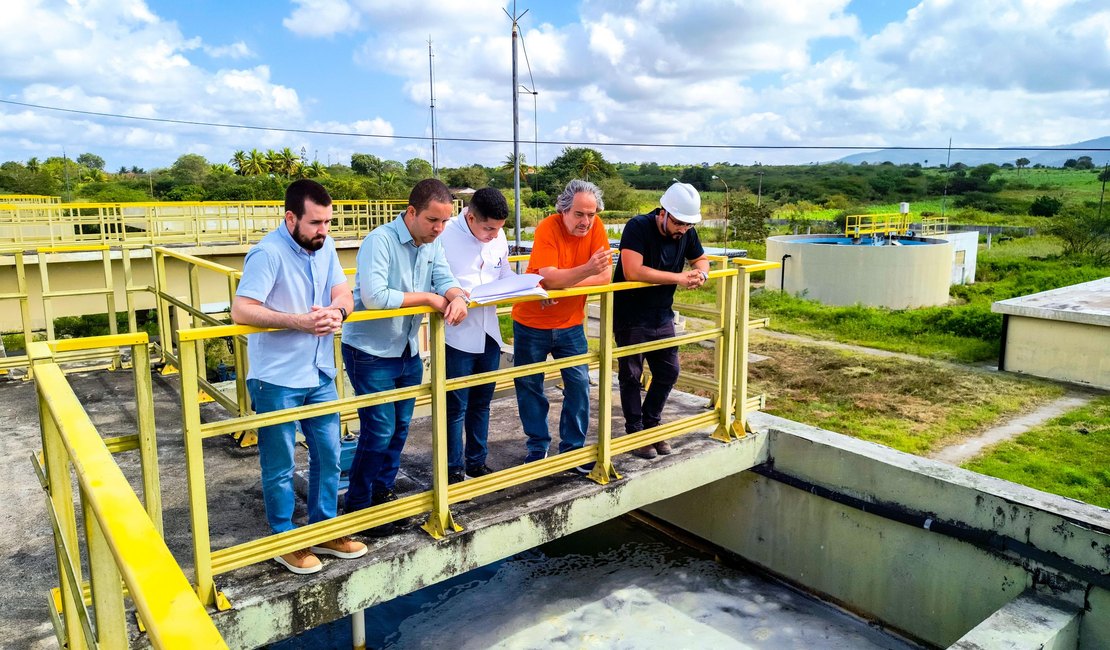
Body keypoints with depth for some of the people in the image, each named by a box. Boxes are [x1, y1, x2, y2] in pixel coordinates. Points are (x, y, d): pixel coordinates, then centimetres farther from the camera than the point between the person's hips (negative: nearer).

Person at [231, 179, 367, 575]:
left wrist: (336, 311, -22)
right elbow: (241, 310, -25)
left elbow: (343, 293, 1)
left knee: (329, 455, 15)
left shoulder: (324, 246, 2)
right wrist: (298, 321, -31)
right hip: (277, 379, -7)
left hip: (320, 375, 7)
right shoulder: (268, 253, -19)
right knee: (281, 466, 9)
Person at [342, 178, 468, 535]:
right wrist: (428, 298, -24)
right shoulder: (380, 241, -21)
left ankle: (383, 492, 33)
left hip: (407, 352, 8)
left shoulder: (432, 244, 2)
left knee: (400, 428, 15)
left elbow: (446, 280, -3)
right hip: (370, 353, -7)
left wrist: (457, 298, -27)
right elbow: (373, 296, -31)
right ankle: (358, 506, 14)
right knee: (379, 432, -4)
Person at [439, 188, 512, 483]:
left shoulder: (498, 237, 1)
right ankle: (454, 470, 21)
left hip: (488, 333, 6)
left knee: (481, 403, 18)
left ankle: (477, 462, 35)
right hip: (457, 335, -6)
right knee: (456, 407, 5)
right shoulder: (445, 236, -16)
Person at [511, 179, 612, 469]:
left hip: (570, 324, 3)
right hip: (531, 323, -2)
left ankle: (573, 446, 17)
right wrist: (588, 269, -46)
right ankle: (538, 447, 25)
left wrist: (563, 283, -25)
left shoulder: (595, 227, -10)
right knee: (529, 386, 7)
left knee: (579, 384, -1)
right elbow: (549, 278, -31)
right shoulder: (548, 228, -20)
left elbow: (605, 276, -15)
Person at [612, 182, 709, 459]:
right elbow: (633, 272, -35)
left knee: (668, 372, 11)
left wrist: (701, 273, -12)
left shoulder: (687, 233, -3)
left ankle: (651, 425, 30)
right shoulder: (638, 227, -23)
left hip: (662, 316, 6)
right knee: (631, 375, 4)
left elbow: (700, 259, 15)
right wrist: (679, 277, -30)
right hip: (631, 318, -6)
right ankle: (635, 432, 19)